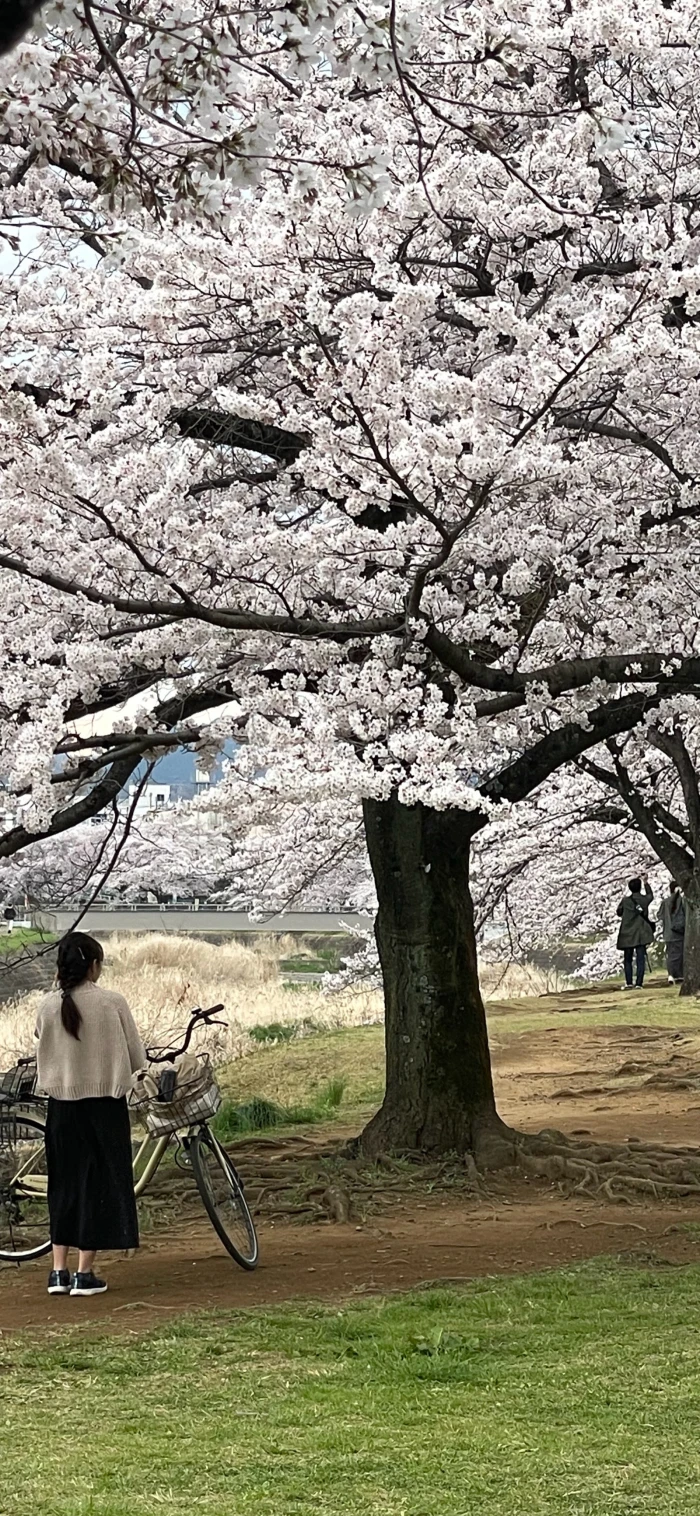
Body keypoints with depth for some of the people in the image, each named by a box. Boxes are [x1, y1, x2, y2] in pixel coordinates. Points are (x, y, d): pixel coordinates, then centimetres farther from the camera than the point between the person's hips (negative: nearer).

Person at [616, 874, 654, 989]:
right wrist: (646, 882, 33)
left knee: (628, 959, 9)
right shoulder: (644, 899, -3)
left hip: (627, 935, 0)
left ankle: (629, 983, 2)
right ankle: (639, 983, -5)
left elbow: (619, 912, 9)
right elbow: (650, 895, 22)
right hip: (641, 934, 0)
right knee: (640, 959, 1)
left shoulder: (625, 901, -7)